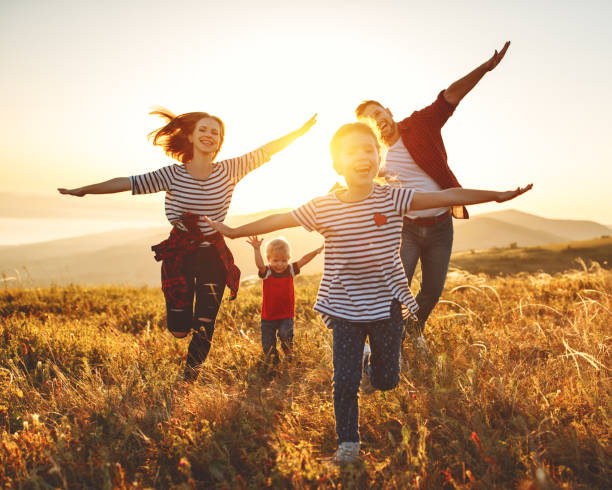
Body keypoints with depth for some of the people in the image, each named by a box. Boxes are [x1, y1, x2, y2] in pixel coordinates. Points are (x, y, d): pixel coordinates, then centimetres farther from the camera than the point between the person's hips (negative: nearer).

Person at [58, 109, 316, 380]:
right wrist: (83, 190, -7)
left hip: (214, 256, 1)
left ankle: (188, 382, 27)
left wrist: (300, 132, -1)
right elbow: (128, 183, -7)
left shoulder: (228, 171, -5)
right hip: (179, 255, 0)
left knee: (204, 331, 1)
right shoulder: (172, 174, -8)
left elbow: (265, 151, -1)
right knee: (179, 330, 3)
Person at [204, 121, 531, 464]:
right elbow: (278, 220, 2)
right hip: (345, 309, 0)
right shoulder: (322, 208, -8)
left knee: (386, 381, 10)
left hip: (387, 304, 1)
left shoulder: (394, 199, -8)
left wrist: (497, 195, -10)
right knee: (345, 380, 0)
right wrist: (234, 231, 8)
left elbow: (448, 196, -9)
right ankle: (348, 442, 21)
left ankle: (374, 361, 45)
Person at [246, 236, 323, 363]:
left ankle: (288, 350, 9)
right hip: (268, 316, 0)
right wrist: (256, 249, -44)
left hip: (286, 315, 0)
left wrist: (317, 251, -25)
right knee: (268, 344, 8)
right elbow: (260, 265, -30)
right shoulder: (266, 272, -9)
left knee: (285, 333, -23)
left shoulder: (290, 270, -2)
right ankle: (272, 358, 39)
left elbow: (303, 260, -12)